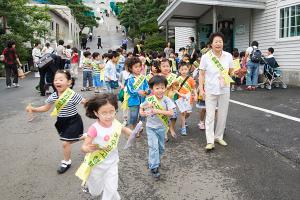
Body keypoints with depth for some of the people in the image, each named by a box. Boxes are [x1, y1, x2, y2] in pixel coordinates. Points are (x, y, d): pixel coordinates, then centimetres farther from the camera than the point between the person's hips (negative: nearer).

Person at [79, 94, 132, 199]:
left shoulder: (115, 123, -14)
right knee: (96, 192, 21)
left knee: (111, 190, 7)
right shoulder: (95, 128, -29)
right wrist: (88, 148, -48)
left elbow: (125, 130, 8)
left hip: (112, 163, 3)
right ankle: (89, 183, 54)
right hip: (97, 164, -2)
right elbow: (84, 146, -25)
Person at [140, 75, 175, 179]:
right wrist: (143, 113, -17)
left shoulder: (167, 100, -13)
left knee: (161, 147, 17)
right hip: (151, 127, -2)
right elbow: (141, 108, 5)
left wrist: (158, 111, -30)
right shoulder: (149, 99, -11)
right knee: (153, 147, -9)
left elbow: (171, 113, -22)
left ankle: (154, 161, 42)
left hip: (162, 127, 2)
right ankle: (154, 167, 0)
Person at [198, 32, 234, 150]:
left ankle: (219, 136, 28)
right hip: (210, 91, -3)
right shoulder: (205, 57, -7)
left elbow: (231, 71, 11)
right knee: (210, 116, -2)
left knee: (222, 115, 11)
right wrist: (201, 89, -10)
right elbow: (202, 74, -5)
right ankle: (210, 141, 4)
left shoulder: (228, 56, 0)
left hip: (224, 90, 3)